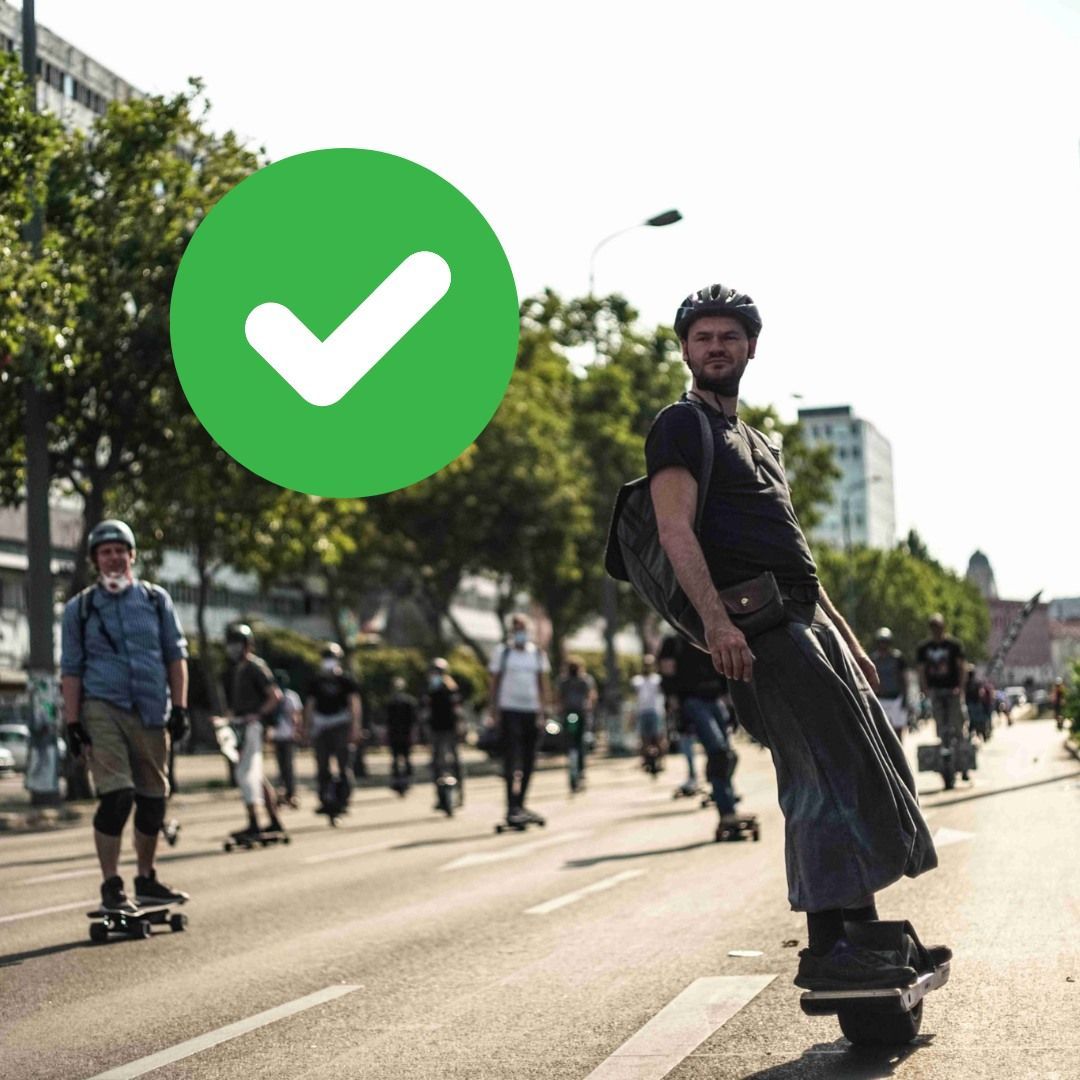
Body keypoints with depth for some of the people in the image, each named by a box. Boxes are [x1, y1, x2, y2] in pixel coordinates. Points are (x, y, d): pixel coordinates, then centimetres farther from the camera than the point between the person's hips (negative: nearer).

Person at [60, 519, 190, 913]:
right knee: (116, 795, -15)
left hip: (151, 713, 3)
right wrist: (72, 724, -3)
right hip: (103, 708, -3)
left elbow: (176, 655, 10)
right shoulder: (79, 608, 5)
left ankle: (146, 880, 25)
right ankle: (111, 887, -7)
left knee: (153, 799, 9)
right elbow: (71, 670, 4)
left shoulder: (156, 599, 10)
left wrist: (179, 708, 2)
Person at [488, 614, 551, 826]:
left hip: (532, 711, 4)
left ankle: (520, 804, 17)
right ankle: (512, 808, -14)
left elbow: (542, 683, 11)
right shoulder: (502, 653, 4)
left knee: (529, 760, 6)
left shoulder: (538, 654, 10)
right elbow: (495, 682, 5)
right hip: (509, 710, -4)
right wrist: (494, 710, -3)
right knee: (512, 758, -11)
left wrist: (542, 709, 3)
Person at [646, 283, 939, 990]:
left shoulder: (756, 443, 27)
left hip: (808, 621, 9)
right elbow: (676, 529, -15)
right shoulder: (683, 426, -1)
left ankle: (864, 930, 15)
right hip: (757, 627, -9)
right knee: (826, 781, -15)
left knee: (872, 769, 9)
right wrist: (716, 620, -29)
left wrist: (848, 638, 26)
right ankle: (827, 950, -13)